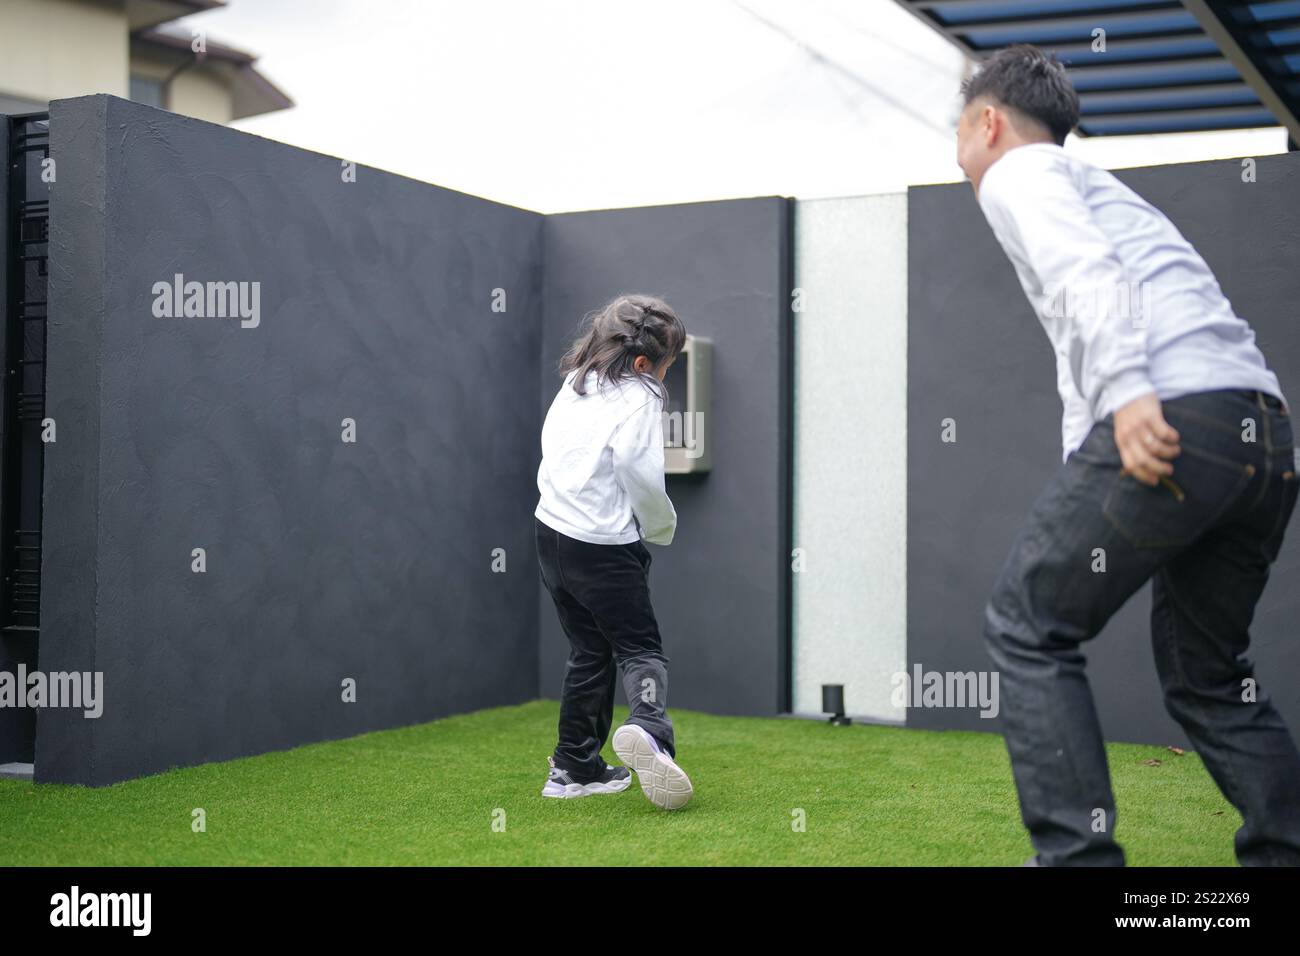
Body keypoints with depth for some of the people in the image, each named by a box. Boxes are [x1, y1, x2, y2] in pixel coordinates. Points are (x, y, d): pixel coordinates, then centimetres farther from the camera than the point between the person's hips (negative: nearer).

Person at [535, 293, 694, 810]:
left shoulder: (575, 383, 11)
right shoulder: (637, 398, -12)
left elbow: (550, 448, 16)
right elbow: (640, 475, -18)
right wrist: (664, 526, -1)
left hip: (552, 532, 7)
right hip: (604, 548, -7)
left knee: (590, 651, 15)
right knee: (640, 646, -3)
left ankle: (576, 767, 18)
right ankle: (649, 729, -31)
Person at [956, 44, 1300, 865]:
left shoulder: (1017, 172, 9)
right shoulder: (1096, 186, 36)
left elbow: (1083, 269, -13)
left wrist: (1129, 393, -27)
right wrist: (1077, 526, 34)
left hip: (1173, 419, -9)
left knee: (1026, 627, 4)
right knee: (1207, 672, 20)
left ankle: (1076, 854, -1)